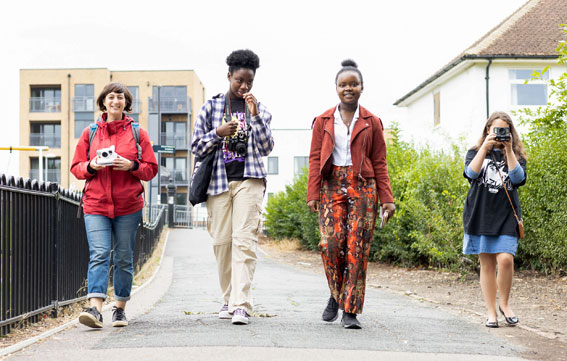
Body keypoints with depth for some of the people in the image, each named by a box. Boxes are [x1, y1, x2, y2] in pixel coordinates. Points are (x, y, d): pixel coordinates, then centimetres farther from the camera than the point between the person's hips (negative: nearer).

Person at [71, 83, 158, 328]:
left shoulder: (137, 133, 7)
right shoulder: (90, 133, 9)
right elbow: (76, 167, 11)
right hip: (96, 204, 0)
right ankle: (95, 308, -23)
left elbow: (152, 169, 5)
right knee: (99, 254, -14)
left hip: (128, 206, 0)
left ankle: (120, 308, 18)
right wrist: (91, 166, -10)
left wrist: (131, 165, -13)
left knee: (124, 258, 7)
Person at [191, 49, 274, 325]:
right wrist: (218, 133, -9)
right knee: (221, 241, 0)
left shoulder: (259, 109, 11)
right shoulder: (211, 106, 10)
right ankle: (228, 299, 15)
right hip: (218, 180, 1)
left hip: (249, 180, -1)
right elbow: (196, 147, 9)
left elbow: (267, 148, 2)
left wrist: (255, 116, -10)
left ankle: (241, 305, -18)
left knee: (244, 239, -13)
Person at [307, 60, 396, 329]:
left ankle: (350, 310, -1)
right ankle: (337, 293, 12)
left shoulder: (371, 122, 10)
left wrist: (386, 198, 1)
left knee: (357, 246, -6)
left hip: (362, 187, 0)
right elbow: (315, 159, 8)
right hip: (332, 185, 0)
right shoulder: (323, 121, 11)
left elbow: (379, 163, 8)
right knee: (331, 241, -14)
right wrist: (313, 194, -2)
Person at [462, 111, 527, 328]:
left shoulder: (516, 155, 12)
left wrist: (509, 150, -10)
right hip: (481, 215, 0)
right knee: (487, 263, 1)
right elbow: (471, 172, -8)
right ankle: (491, 312, 9)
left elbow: (518, 178, -6)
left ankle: (504, 304, 6)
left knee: (505, 259, -16)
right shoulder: (476, 152, 12)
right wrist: (485, 147, -11)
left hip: (506, 215, 0)